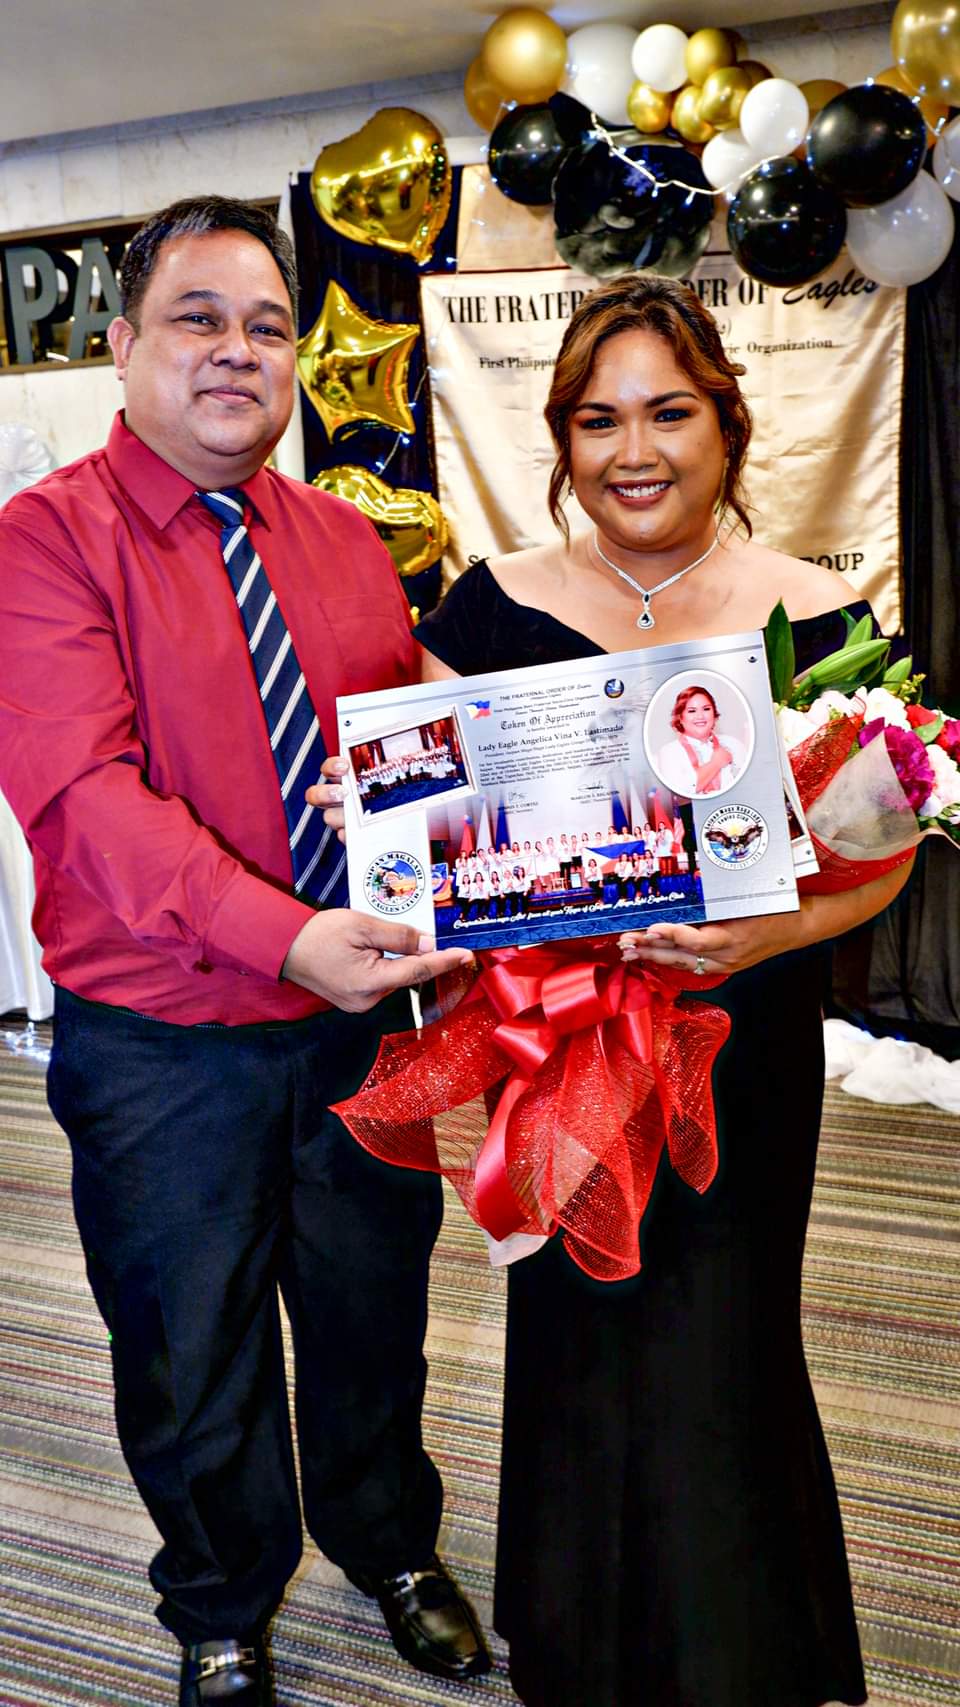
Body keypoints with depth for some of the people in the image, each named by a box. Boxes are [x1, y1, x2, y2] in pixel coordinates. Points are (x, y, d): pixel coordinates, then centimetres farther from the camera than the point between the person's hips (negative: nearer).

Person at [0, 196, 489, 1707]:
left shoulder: (344, 540, 7)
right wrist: (283, 935, -33)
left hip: (364, 1018, 5)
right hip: (166, 1050, -4)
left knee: (374, 1314, 22)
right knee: (193, 1356, 16)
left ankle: (389, 1549, 51)